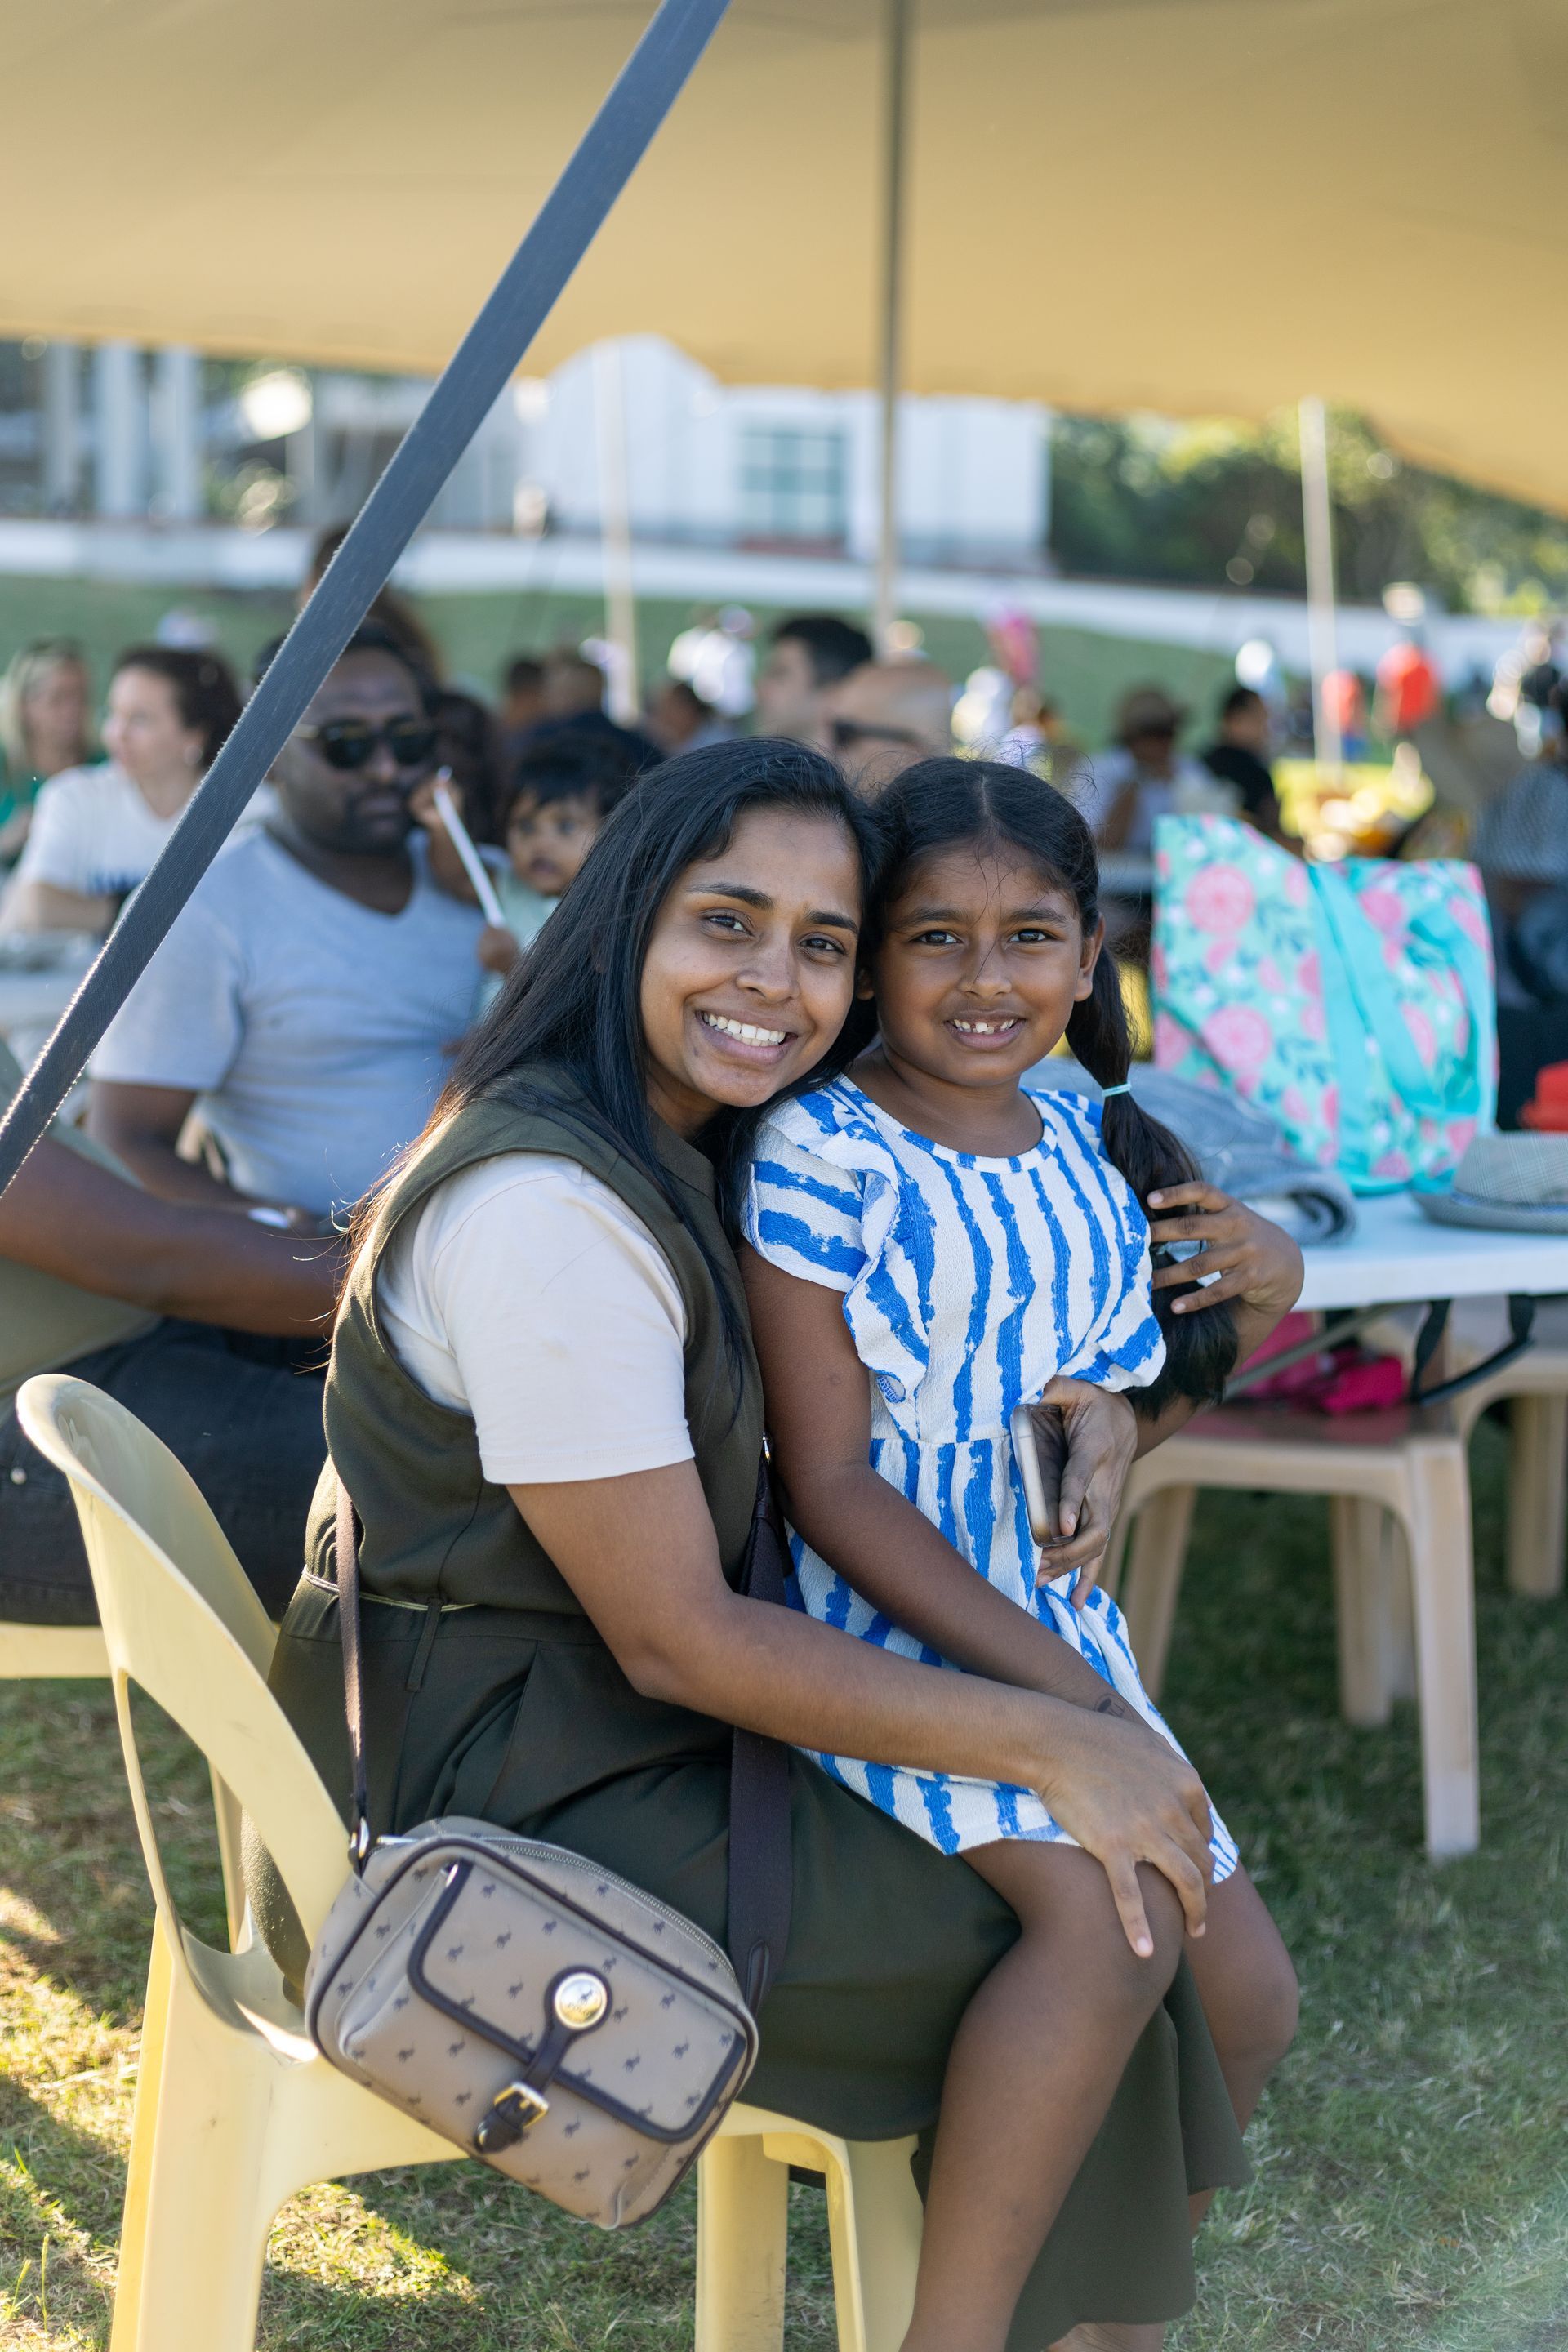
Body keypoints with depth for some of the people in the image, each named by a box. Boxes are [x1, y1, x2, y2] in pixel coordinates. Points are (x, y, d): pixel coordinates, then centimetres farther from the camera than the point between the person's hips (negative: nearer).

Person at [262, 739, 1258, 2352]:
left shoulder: (693, 1152, 7)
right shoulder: (548, 1210, -24)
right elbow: (676, 1639, -22)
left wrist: (1083, 1399, -1)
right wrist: (1053, 1745, -18)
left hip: (602, 1730, 10)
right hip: (481, 1815, -10)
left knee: (1121, 1842, 6)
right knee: (1100, 1911, -13)